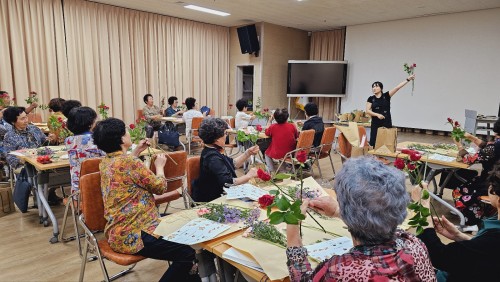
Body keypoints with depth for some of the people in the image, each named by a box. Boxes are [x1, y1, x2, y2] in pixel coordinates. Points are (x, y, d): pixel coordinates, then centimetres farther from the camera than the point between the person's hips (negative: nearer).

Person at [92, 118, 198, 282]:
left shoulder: (106, 161, 7)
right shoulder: (129, 162, -23)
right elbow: (160, 187, -12)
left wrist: (137, 151, 24)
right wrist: (160, 166, 6)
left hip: (118, 230, 11)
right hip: (131, 236, -11)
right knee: (188, 253, -11)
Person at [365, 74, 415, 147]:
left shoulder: (386, 96, 1)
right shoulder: (371, 99, 4)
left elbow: (397, 87, -7)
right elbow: (367, 111, -3)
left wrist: (408, 79, -16)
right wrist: (377, 114, -18)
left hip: (387, 123, -1)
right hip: (376, 124, 1)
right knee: (374, 142, -4)